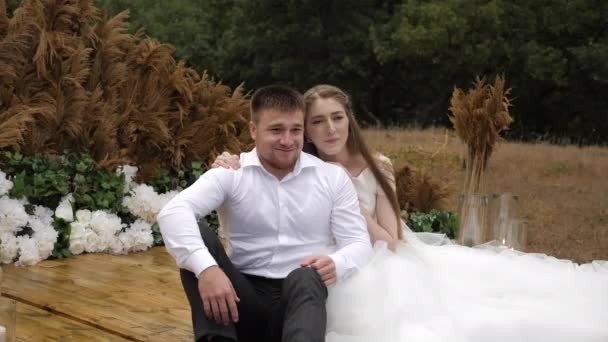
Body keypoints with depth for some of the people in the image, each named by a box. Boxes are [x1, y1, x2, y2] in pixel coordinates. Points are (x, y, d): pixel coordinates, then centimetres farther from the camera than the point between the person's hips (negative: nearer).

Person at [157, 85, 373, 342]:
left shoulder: (333, 177, 6)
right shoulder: (230, 174, -1)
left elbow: (359, 242, 3)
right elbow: (173, 212, -17)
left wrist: (337, 265, -23)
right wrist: (206, 268, -37)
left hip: (305, 295, 0)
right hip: (243, 301, 0)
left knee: (305, 278, -35)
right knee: (198, 236, -22)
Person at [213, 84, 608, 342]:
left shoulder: (376, 168, 5)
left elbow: (391, 243, 2)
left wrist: (351, 202, -11)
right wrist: (229, 174, -26)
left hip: (381, 272, 3)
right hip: (327, 280, -3)